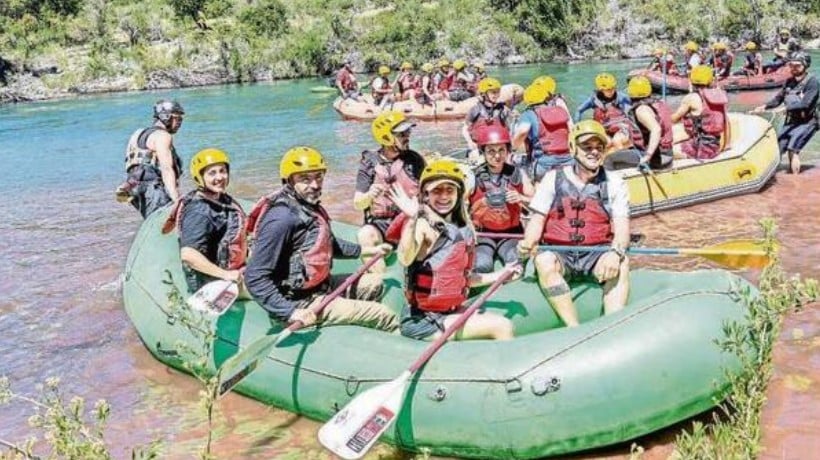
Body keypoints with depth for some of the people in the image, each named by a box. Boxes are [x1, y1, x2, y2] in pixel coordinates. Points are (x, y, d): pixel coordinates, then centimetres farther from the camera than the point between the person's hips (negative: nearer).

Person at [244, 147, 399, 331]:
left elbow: (329, 244, 25)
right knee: (385, 316, -9)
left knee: (375, 282, 24)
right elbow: (255, 278, -28)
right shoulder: (283, 218, -25)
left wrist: (367, 250, 28)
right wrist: (291, 312, -33)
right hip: (301, 303, -10)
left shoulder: (311, 207, 4)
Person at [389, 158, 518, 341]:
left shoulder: (464, 231, 8)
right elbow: (405, 259, -34)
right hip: (421, 320, -7)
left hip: (451, 313, 8)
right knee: (502, 327, -14)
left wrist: (499, 275, 17)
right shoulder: (423, 224, -13)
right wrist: (412, 220, -45)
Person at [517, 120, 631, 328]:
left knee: (621, 263, -31)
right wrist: (528, 242, -20)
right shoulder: (553, 178, 8)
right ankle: (575, 329, -36)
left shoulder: (614, 183, 7)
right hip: (559, 253, 0)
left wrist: (616, 252, -26)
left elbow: (621, 227, -3)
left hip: (597, 254, 0)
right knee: (544, 261, -33)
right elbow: (537, 219, 4)